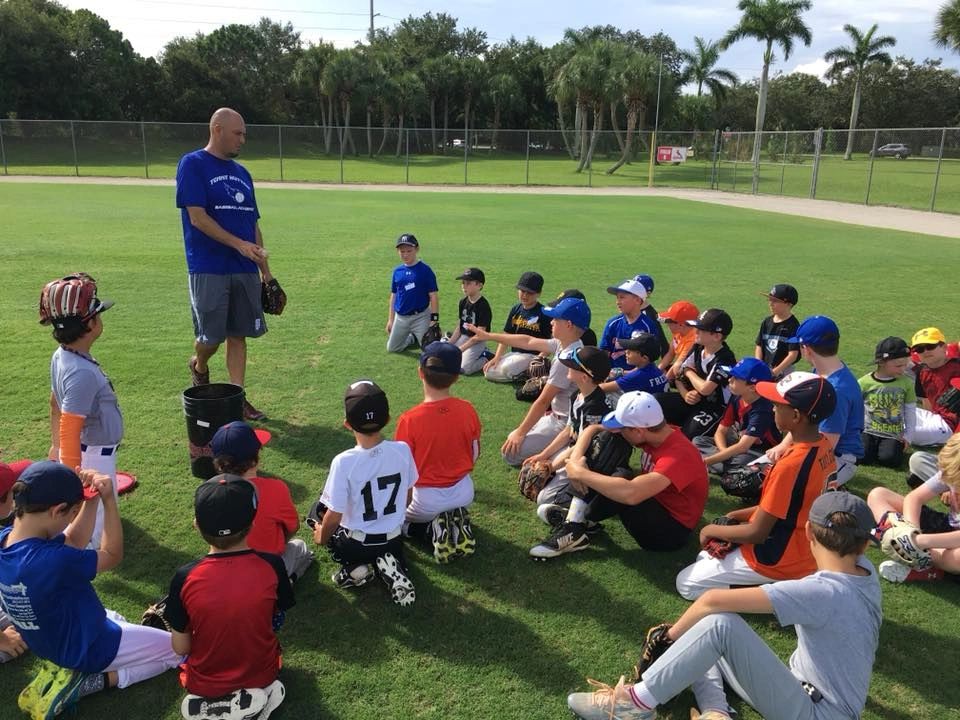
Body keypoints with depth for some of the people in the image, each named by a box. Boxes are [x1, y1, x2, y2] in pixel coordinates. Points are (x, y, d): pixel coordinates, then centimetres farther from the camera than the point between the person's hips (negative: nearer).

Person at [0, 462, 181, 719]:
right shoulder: (53, 561, -40)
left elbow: (72, 543, -1)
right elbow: (112, 556, -21)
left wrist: (91, 499, -14)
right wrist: (109, 499, -25)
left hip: (47, 641, 8)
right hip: (86, 647, -8)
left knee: (115, 621, 36)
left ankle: (69, 669, 13)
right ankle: (95, 680, -3)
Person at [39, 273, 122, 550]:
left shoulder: (60, 356, 1)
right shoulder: (82, 372, -28)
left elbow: (55, 404, 15)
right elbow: (70, 428, -27)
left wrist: (56, 446, 26)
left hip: (84, 450, 9)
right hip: (94, 456, -9)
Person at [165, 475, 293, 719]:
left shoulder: (185, 578, -23)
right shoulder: (272, 566, -21)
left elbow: (181, 648, -11)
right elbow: (277, 617, -2)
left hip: (204, 684, 0)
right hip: (263, 674, 1)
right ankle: (260, 693, 2)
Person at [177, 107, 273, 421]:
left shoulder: (241, 172, 16)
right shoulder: (192, 164, -4)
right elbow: (197, 218, -13)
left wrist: (264, 267, 14)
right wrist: (239, 244, -19)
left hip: (245, 269, 6)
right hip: (209, 269, -6)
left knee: (238, 335, 7)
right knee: (211, 337, -1)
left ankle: (237, 397, 15)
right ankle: (199, 367, 32)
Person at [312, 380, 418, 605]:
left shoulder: (344, 462, -27)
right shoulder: (402, 450, -17)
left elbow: (334, 516, -18)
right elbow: (407, 497, 0)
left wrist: (322, 537, 5)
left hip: (355, 545, -2)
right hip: (393, 539, 3)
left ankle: (356, 568, 4)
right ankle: (390, 565, 5)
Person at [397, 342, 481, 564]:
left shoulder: (409, 420, -23)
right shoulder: (467, 410, -12)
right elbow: (475, 454, 1)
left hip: (427, 500, -4)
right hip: (463, 493, 4)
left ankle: (433, 530, 0)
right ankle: (456, 524, 5)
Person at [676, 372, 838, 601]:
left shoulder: (790, 466, -32)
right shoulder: (824, 447, -5)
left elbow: (756, 533, -23)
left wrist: (712, 530, -7)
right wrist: (744, 514, 7)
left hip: (778, 561, -9)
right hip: (802, 551, 9)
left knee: (686, 583, 2)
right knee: (707, 555, 24)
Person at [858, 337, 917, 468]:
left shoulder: (906, 383, -2)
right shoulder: (863, 383, -7)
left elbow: (910, 411, 6)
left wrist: (908, 435, 3)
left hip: (893, 434, 0)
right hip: (868, 431, 0)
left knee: (889, 459, -24)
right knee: (862, 456, -22)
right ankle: (874, 447, 12)